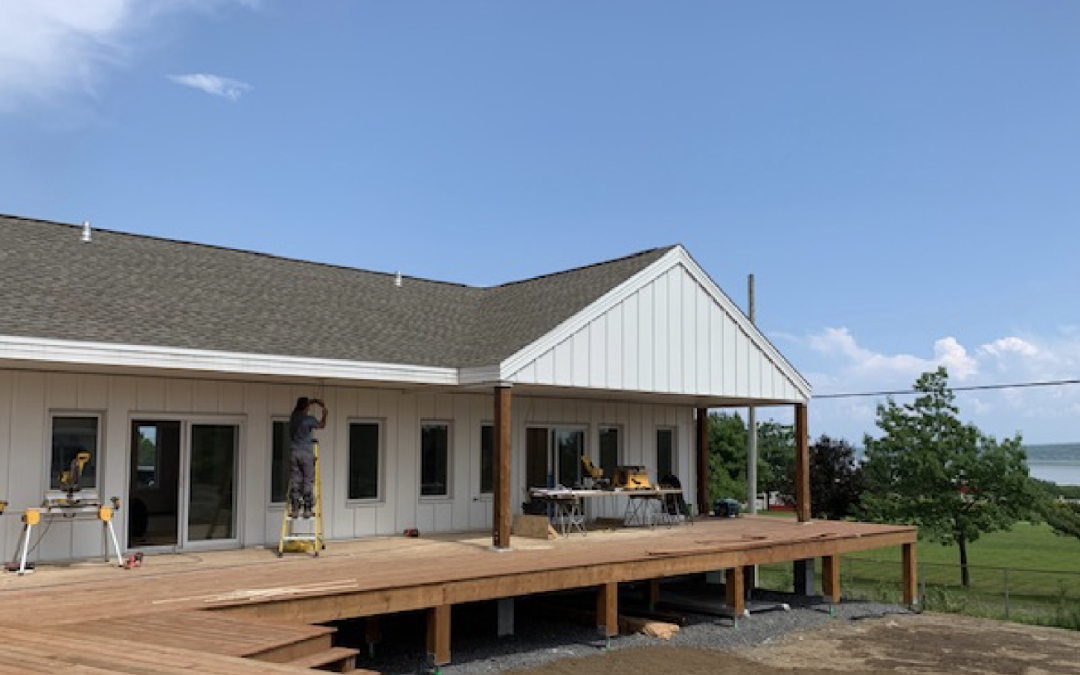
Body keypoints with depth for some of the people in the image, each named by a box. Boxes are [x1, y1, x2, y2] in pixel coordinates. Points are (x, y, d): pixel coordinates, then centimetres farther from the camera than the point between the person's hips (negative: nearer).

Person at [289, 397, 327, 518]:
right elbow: (322, 425, 11)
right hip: (306, 453, -5)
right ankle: (306, 509, 0)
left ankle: (294, 509, 4)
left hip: (293, 452, 5)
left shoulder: (293, 416, 7)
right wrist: (324, 414, 26)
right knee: (308, 481, 1)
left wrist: (314, 401, 30)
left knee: (294, 481, 5)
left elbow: (300, 406, 29)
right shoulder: (309, 419, -8)